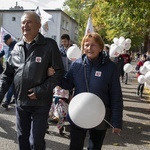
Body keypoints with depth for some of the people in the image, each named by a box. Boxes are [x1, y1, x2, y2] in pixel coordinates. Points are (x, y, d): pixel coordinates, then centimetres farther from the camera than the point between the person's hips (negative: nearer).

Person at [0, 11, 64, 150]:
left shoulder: (49, 45, -10)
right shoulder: (17, 47, 5)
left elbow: (59, 71, -10)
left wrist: (41, 90, -18)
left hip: (40, 103, -5)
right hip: (20, 102, 5)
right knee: (22, 138, 19)